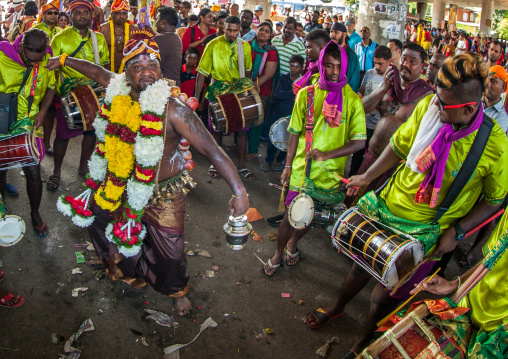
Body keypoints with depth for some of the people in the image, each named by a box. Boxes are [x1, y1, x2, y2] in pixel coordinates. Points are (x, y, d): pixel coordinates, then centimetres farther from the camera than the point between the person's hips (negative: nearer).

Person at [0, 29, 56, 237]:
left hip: (29, 125, 1)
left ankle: (35, 214, 25)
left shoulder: (45, 60, -5)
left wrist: (43, 111, -5)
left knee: (33, 173, 1)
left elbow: (50, 86, 9)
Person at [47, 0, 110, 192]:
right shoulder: (60, 38, -1)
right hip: (68, 95, -3)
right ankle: (56, 172, 19)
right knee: (63, 134, 1)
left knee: (91, 131, 10)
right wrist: (58, 91, -11)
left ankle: (83, 166, 30)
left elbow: (104, 66, 14)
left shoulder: (99, 39, 9)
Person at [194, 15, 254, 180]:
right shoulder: (213, 45, -5)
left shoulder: (245, 46, 3)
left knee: (242, 128, 1)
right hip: (218, 90, -2)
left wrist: (248, 88, 5)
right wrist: (196, 96, -9)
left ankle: (241, 165, 13)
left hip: (240, 91, 2)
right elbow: (202, 72, -6)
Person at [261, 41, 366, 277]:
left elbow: (359, 142, -9)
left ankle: (292, 245, 47)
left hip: (331, 173, 1)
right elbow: (295, 133, 3)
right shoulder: (306, 94, -2)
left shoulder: (352, 100, -5)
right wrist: (288, 166, 2)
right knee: (291, 217, 4)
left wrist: (326, 155, -21)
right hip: (301, 170, -1)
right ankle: (278, 255, 30)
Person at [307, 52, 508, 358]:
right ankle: (337, 307, 54)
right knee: (362, 265, 22)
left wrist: (457, 231, -11)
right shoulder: (429, 106, -13)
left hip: (424, 230, -3)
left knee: (384, 297, 9)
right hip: (388, 206, 3)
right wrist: (367, 177, 2)